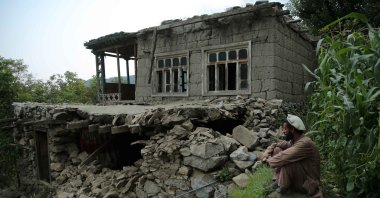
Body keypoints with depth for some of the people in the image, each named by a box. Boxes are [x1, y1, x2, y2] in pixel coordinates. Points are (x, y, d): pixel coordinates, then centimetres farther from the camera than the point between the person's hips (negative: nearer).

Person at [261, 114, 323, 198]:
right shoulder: (293, 141, -2)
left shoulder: (305, 143, -29)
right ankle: (278, 179, 3)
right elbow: (275, 144, 9)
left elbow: (284, 157, -36)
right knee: (277, 149, 0)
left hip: (307, 183, -8)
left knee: (286, 160, -34)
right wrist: (266, 155, -10)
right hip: (298, 175, 9)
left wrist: (268, 160, -18)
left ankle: (284, 187, -9)